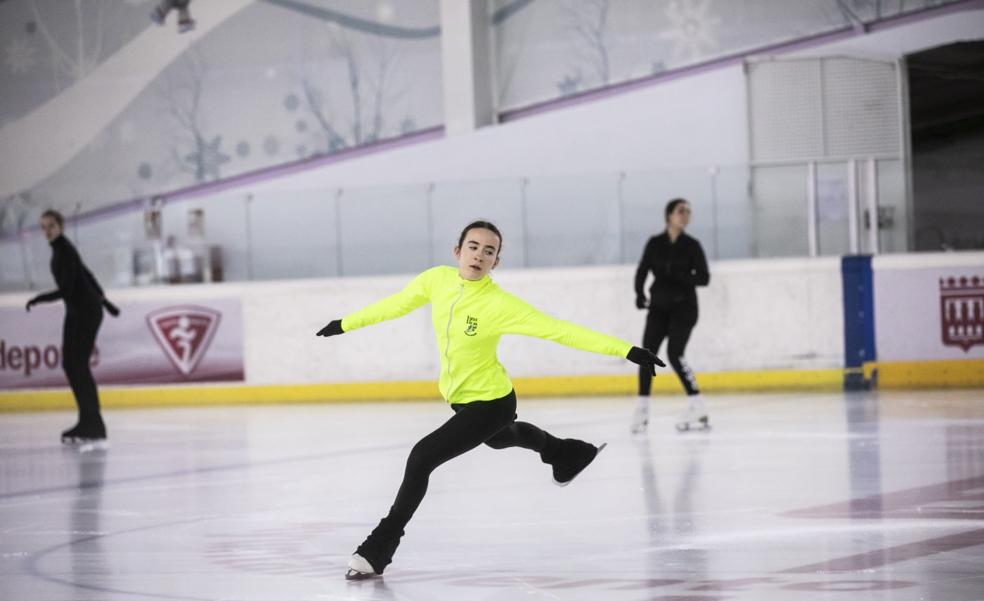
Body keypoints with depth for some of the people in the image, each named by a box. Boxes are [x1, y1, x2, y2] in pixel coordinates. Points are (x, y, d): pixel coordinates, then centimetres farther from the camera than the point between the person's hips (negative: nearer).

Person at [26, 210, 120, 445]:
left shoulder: (66, 251, -19)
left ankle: (93, 427, -10)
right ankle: (87, 423, 14)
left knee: (79, 364, -11)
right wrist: (103, 299, 28)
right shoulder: (59, 249, 10)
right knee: (69, 364, 9)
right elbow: (85, 273, 20)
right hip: (76, 311, 10)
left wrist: (38, 299, -19)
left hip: (87, 311, -10)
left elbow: (66, 290, -24)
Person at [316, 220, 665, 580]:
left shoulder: (499, 305, -30)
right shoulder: (437, 280, -14)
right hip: (459, 397, 7)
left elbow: (561, 331, -32)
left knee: (421, 458, -16)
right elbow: (397, 304, 4)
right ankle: (562, 451, 66)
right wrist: (347, 323, 13)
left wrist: (626, 351, -38)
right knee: (498, 438, 35)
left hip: (489, 402, -7)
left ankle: (380, 548, -1)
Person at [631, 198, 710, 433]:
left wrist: (681, 276, -23)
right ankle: (642, 410, 6)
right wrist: (640, 294, -12)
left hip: (683, 307, -3)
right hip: (659, 307, 3)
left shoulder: (691, 245, -2)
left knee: (674, 354, -18)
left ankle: (698, 409, -14)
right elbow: (642, 271, 4)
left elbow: (704, 278, -6)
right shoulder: (655, 244, 4)